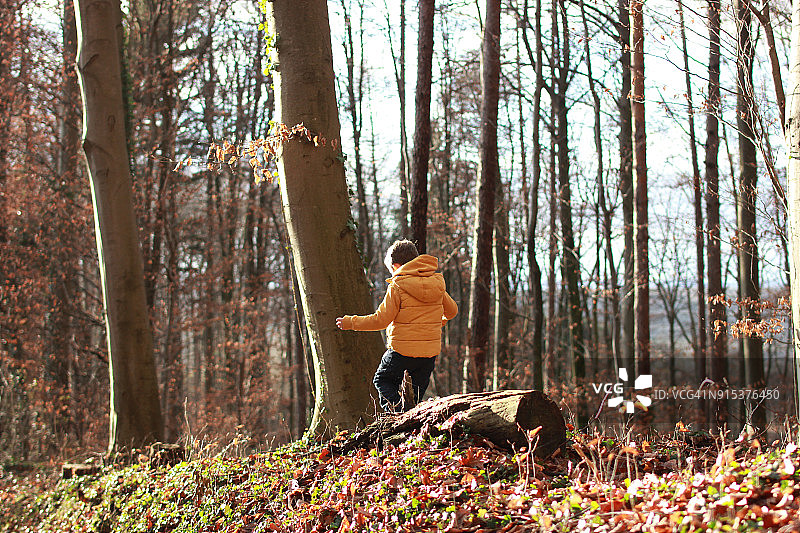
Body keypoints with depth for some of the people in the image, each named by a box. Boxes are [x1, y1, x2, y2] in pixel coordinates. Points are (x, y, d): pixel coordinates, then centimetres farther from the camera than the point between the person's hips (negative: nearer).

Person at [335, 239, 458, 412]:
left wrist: (350, 322, -2)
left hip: (403, 350, -5)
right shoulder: (437, 283, 6)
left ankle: (396, 408, -9)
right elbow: (452, 310, 19)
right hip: (431, 350, 5)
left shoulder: (397, 287, -12)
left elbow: (380, 320, -13)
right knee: (417, 390, 17)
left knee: (383, 380, 14)